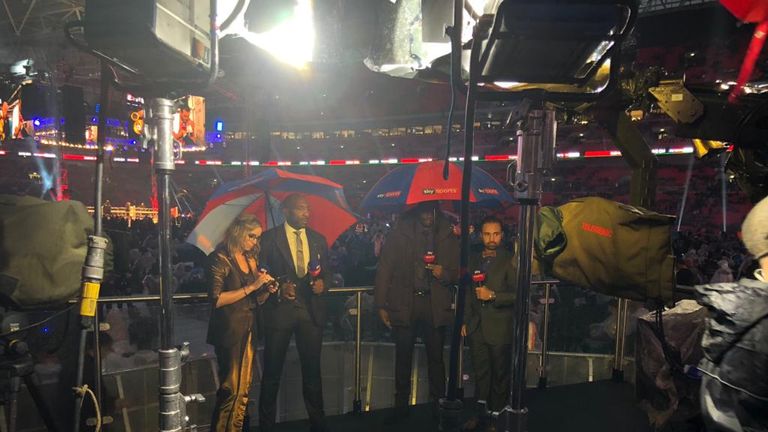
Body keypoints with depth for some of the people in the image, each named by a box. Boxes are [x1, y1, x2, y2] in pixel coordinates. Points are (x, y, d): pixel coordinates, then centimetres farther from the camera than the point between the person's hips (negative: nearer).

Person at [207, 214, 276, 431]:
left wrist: (266, 289, -3)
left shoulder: (251, 259, 12)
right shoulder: (220, 258, -8)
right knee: (231, 390, -2)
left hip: (249, 330, 7)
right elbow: (216, 299, -17)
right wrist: (251, 286, -18)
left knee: (244, 390, 10)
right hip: (229, 331, -7)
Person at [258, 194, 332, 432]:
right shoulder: (269, 238, -2)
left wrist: (322, 283, -8)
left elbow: (327, 272, 13)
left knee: (312, 369, 12)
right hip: (280, 309, -3)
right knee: (272, 371, 7)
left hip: (312, 311, 3)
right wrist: (278, 288, -18)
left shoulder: (318, 239, 10)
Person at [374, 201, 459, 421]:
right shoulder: (399, 234, 1)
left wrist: (444, 273, -13)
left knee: (436, 357, 7)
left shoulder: (448, 236, 6)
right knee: (403, 358, 8)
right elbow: (384, 270, 0)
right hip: (404, 305, 0)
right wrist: (381, 305, -4)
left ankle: (438, 404, 22)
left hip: (435, 306, 1)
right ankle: (401, 405, 21)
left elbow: (458, 272, 10)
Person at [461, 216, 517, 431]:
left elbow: (517, 294, -9)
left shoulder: (510, 260, -7)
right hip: (476, 327, 5)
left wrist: (493, 295, -18)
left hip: (499, 328, -5)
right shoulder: (474, 259, 11)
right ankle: (482, 414, 24)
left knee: (500, 374, 7)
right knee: (480, 373, 12)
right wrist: (465, 321, 14)